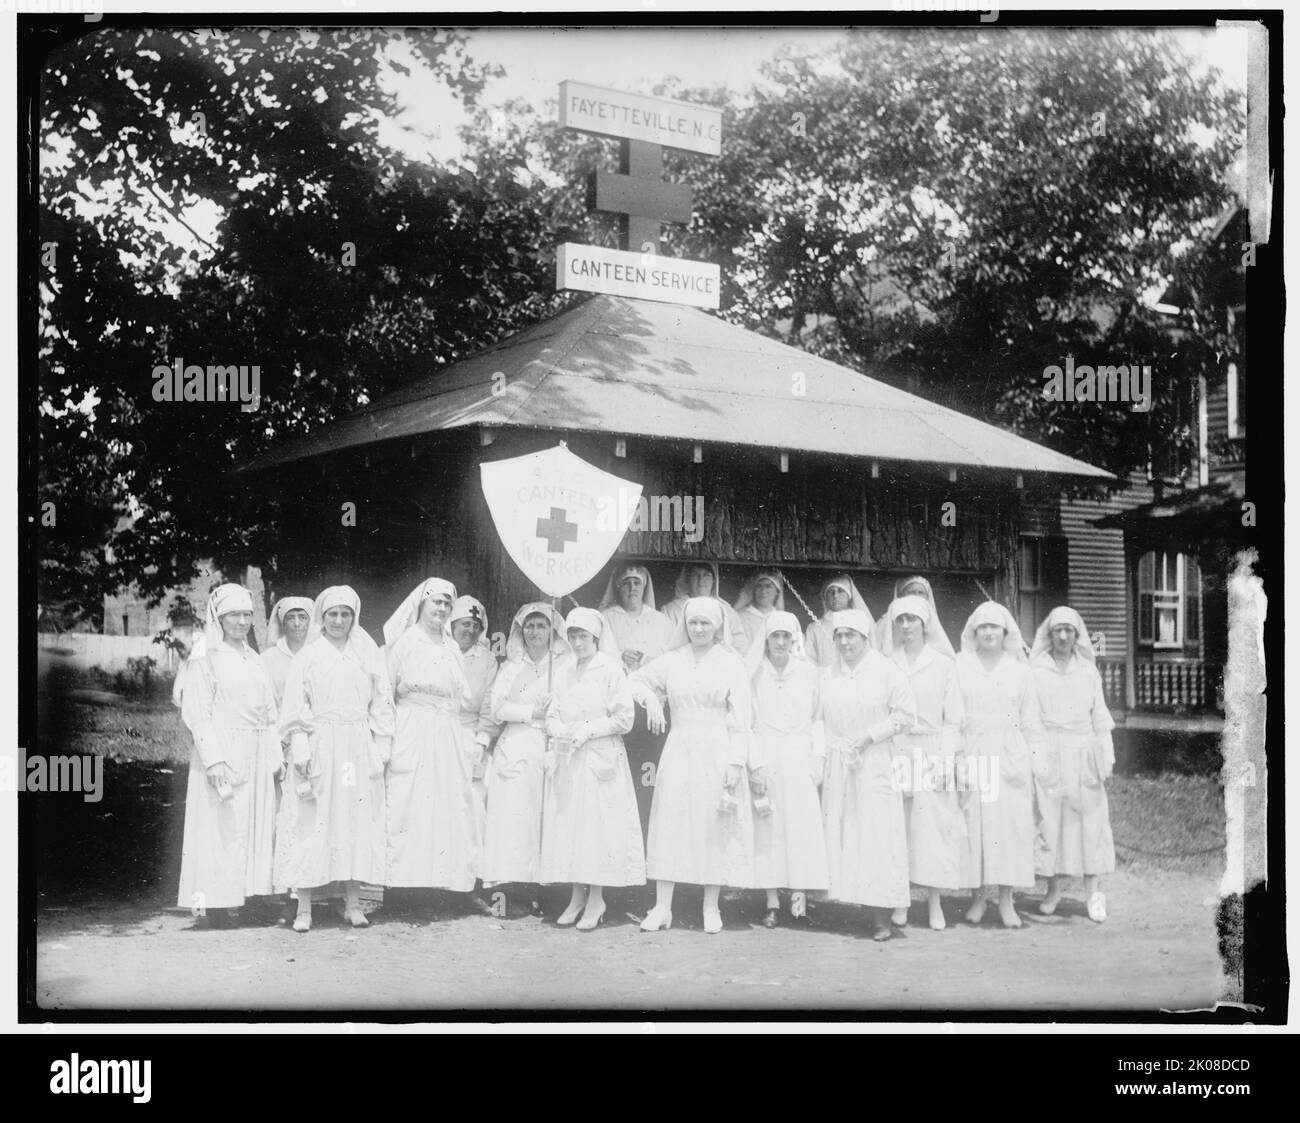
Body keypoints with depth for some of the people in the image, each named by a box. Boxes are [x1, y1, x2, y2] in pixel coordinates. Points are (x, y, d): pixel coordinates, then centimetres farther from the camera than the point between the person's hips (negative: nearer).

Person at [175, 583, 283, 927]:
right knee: (220, 827, -7)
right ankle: (214, 901, -3)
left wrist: (276, 755, 14)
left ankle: (254, 895, 7)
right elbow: (196, 713, -10)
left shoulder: (253, 659, 17)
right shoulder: (205, 658, -4)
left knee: (258, 827, 4)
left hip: (256, 755, 7)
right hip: (221, 750, -7)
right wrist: (213, 758, -19)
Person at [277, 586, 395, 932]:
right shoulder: (307, 656, 6)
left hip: (359, 748, 2)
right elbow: (295, 708, 2)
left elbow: (381, 704, 10)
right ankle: (304, 908, -3)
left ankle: (353, 903, 7)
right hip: (321, 746, -2)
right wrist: (300, 750, -7)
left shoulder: (368, 654, 11)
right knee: (314, 823, -5)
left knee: (359, 822, 1)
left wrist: (382, 747, 2)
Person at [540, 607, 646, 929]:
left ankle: (596, 899, 3)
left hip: (600, 758, -5)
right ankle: (577, 896, 14)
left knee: (598, 825, -5)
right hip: (567, 758, 5)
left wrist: (588, 730, -13)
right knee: (567, 823, 4)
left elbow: (624, 718, -7)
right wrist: (559, 730, -6)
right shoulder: (564, 671, 12)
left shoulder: (610, 668, -4)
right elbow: (552, 716, 15)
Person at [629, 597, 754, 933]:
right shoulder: (672, 660, 7)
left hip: (717, 752, -2)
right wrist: (650, 698, -2)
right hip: (679, 750, 2)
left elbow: (740, 719, -3)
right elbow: (638, 680, 20)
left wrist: (736, 763, -10)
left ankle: (711, 908, 11)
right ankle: (662, 908, 3)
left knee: (715, 829, 1)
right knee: (669, 822, -1)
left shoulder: (731, 663, -1)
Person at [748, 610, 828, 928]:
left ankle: (800, 893, -1)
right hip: (765, 758, 0)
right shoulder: (754, 674, 4)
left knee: (803, 827, -6)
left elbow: (817, 719, 5)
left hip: (799, 758, 0)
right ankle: (772, 902, 3)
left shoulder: (808, 672, 5)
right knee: (766, 829, -1)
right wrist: (755, 763, -7)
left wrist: (819, 757, -4)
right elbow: (746, 722, 1)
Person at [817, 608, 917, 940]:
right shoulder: (828, 676, 11)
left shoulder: (887, 672, -2)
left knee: (876, 836, -7)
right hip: (837, 764, 4)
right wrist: (820, 755, -1)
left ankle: (881, 918, -6)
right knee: (839, 835, -1)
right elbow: (818, 719, 13)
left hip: (875, 765, -4)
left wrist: (870, 735, -11)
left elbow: (906, 714, -3)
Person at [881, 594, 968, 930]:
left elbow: (953, 717, 4)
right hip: (895, 751, 1)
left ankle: (934, 902, 4)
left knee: (933, 826, -2)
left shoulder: (943, 664, 4)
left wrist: (956, 757, -3)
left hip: (933, 751, -1)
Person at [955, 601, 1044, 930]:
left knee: (1010, 825, -3)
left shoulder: (1019, 670, 9)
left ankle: (1006, 899, 2)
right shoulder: (960, 666, 6)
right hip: (971, 753, -1)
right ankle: (978, 895, 7)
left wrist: (1034, 759, 5)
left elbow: (1030, 720, 11)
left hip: (1010, 755, 1)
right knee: (973, 823, -3)